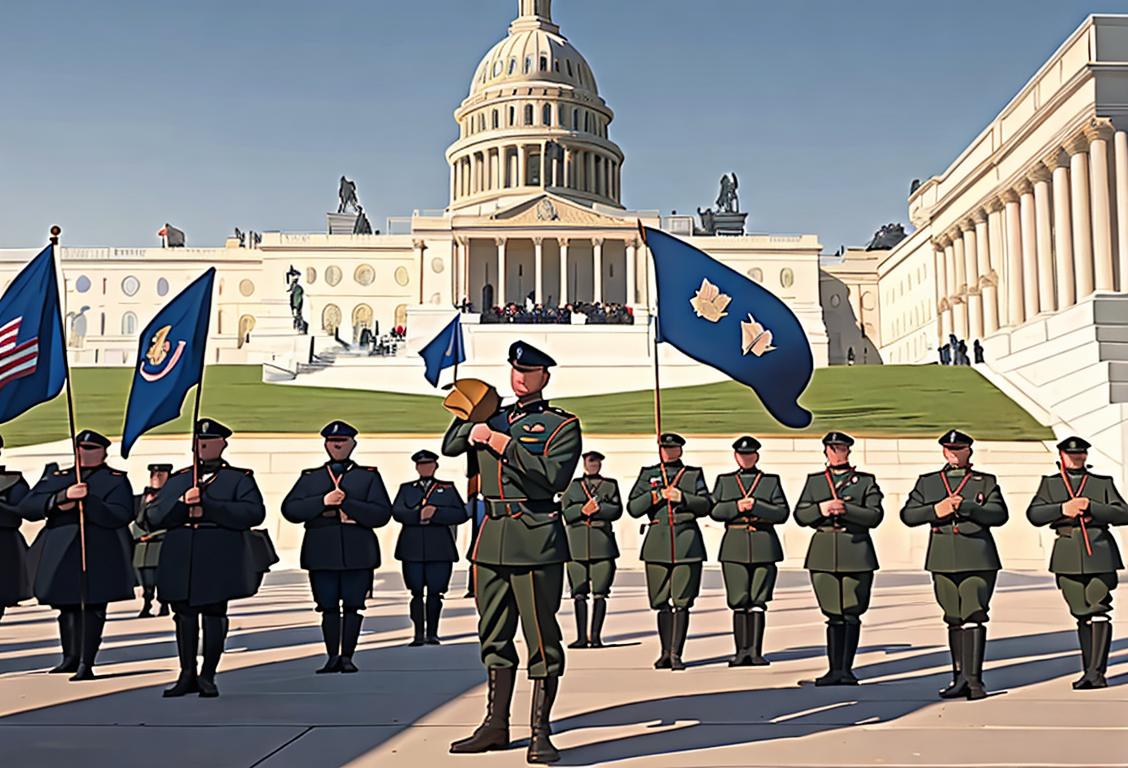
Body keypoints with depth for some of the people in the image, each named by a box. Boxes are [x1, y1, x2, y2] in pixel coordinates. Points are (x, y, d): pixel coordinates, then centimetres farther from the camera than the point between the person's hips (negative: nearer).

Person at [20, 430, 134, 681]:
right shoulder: (55, 478, 16)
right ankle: (71, 657, 28)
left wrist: (83, 502, -17)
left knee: (92, 606, -7)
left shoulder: (116, 480, 4)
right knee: (66, 606, 12)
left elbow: (120, 516, -11)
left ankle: (86, 664, -4)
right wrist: (62, 497, -14)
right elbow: (27, 507, 2)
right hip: (61, 553, 4)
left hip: (98, 555, -4)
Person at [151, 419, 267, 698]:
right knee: (184, 615, 6)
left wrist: (207, 509, -16)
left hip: (218, 560, -4)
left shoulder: (239, 478, 5)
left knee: (214, 613, -2)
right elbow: (155, 515, 8)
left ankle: (207, 676, 7)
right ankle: (187, 675, 15)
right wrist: (182, 503, -13)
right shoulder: (177, 479, 17)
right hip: (181, 558, 4)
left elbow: (254, 512, -12)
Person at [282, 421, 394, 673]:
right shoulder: (310, 477, 15)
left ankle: (347, 657, 7)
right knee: (328, 606, 2)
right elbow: (289, 509, 2)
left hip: (358, 553, -1)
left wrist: (347, 504, -11)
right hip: (322, 553, 1)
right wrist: (323, 501, -11)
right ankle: (333, 657, 9)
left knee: (353, 605, -1)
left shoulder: (370, 476, 10)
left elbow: (382, 514, -2)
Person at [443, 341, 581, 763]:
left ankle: (540, 733, 5)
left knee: (541, 636, -3)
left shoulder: (562, 424, 0)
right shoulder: (494, 418, 18)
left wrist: (506, 445, -15)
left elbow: (554, 476, -14)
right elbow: (449, 447, 17)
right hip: (492, 537, 6)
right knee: (494, 635, 12)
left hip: (535, 539, -6)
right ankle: (495, 725, 24)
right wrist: (468, 423, -3)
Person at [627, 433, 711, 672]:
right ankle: (665, 652, 15)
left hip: (687, 542, -1)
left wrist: (683, 497, -12)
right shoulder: (648, 474, 13)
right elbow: (632, 507, 4)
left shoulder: (694, 474, 12)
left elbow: (705, 506, 3)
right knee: (661, 602, 4)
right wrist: (657, 495, -8)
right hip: (658, 544, 1)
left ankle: (676, 653, -1)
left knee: (682, 602, -5)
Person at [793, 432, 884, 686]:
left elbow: (875, 516, -3)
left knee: (852, 614, 0)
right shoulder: (813, 481, 15)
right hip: (823, 555, 1)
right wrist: (821, 509, -12)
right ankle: (834, 669, 7)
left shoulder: (866, 481, 8)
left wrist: (845, 508, -15)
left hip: (856, 553, -1)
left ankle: (846, 669, 9)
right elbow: (800, 515, 6)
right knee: (834, 615, 2)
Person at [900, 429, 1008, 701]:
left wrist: (964, 506, -16)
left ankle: (974, 679, -8)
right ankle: (960, 679, 15)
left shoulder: (986, 482, 9)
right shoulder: (927, 482, 14)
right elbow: (907, 515, 5)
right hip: (943, 561, 2)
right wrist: (935, 510, -11)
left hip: (978, 560, -2)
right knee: (954, 620, 8)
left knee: (973, 617, -10)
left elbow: (999, 514, -6)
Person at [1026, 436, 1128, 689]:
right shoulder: (1050, 483, 13)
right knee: (1082, 614, 4)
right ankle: (1089, 672, 10)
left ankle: (1097, 671, -10)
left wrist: (1090, 507, -12)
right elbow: (1034, 514, -2)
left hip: (1100, 554, -1)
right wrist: (1062, 509, -17)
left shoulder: (1103, 483, 12)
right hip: (1068, 557, 1)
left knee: (1099, 611, -9)